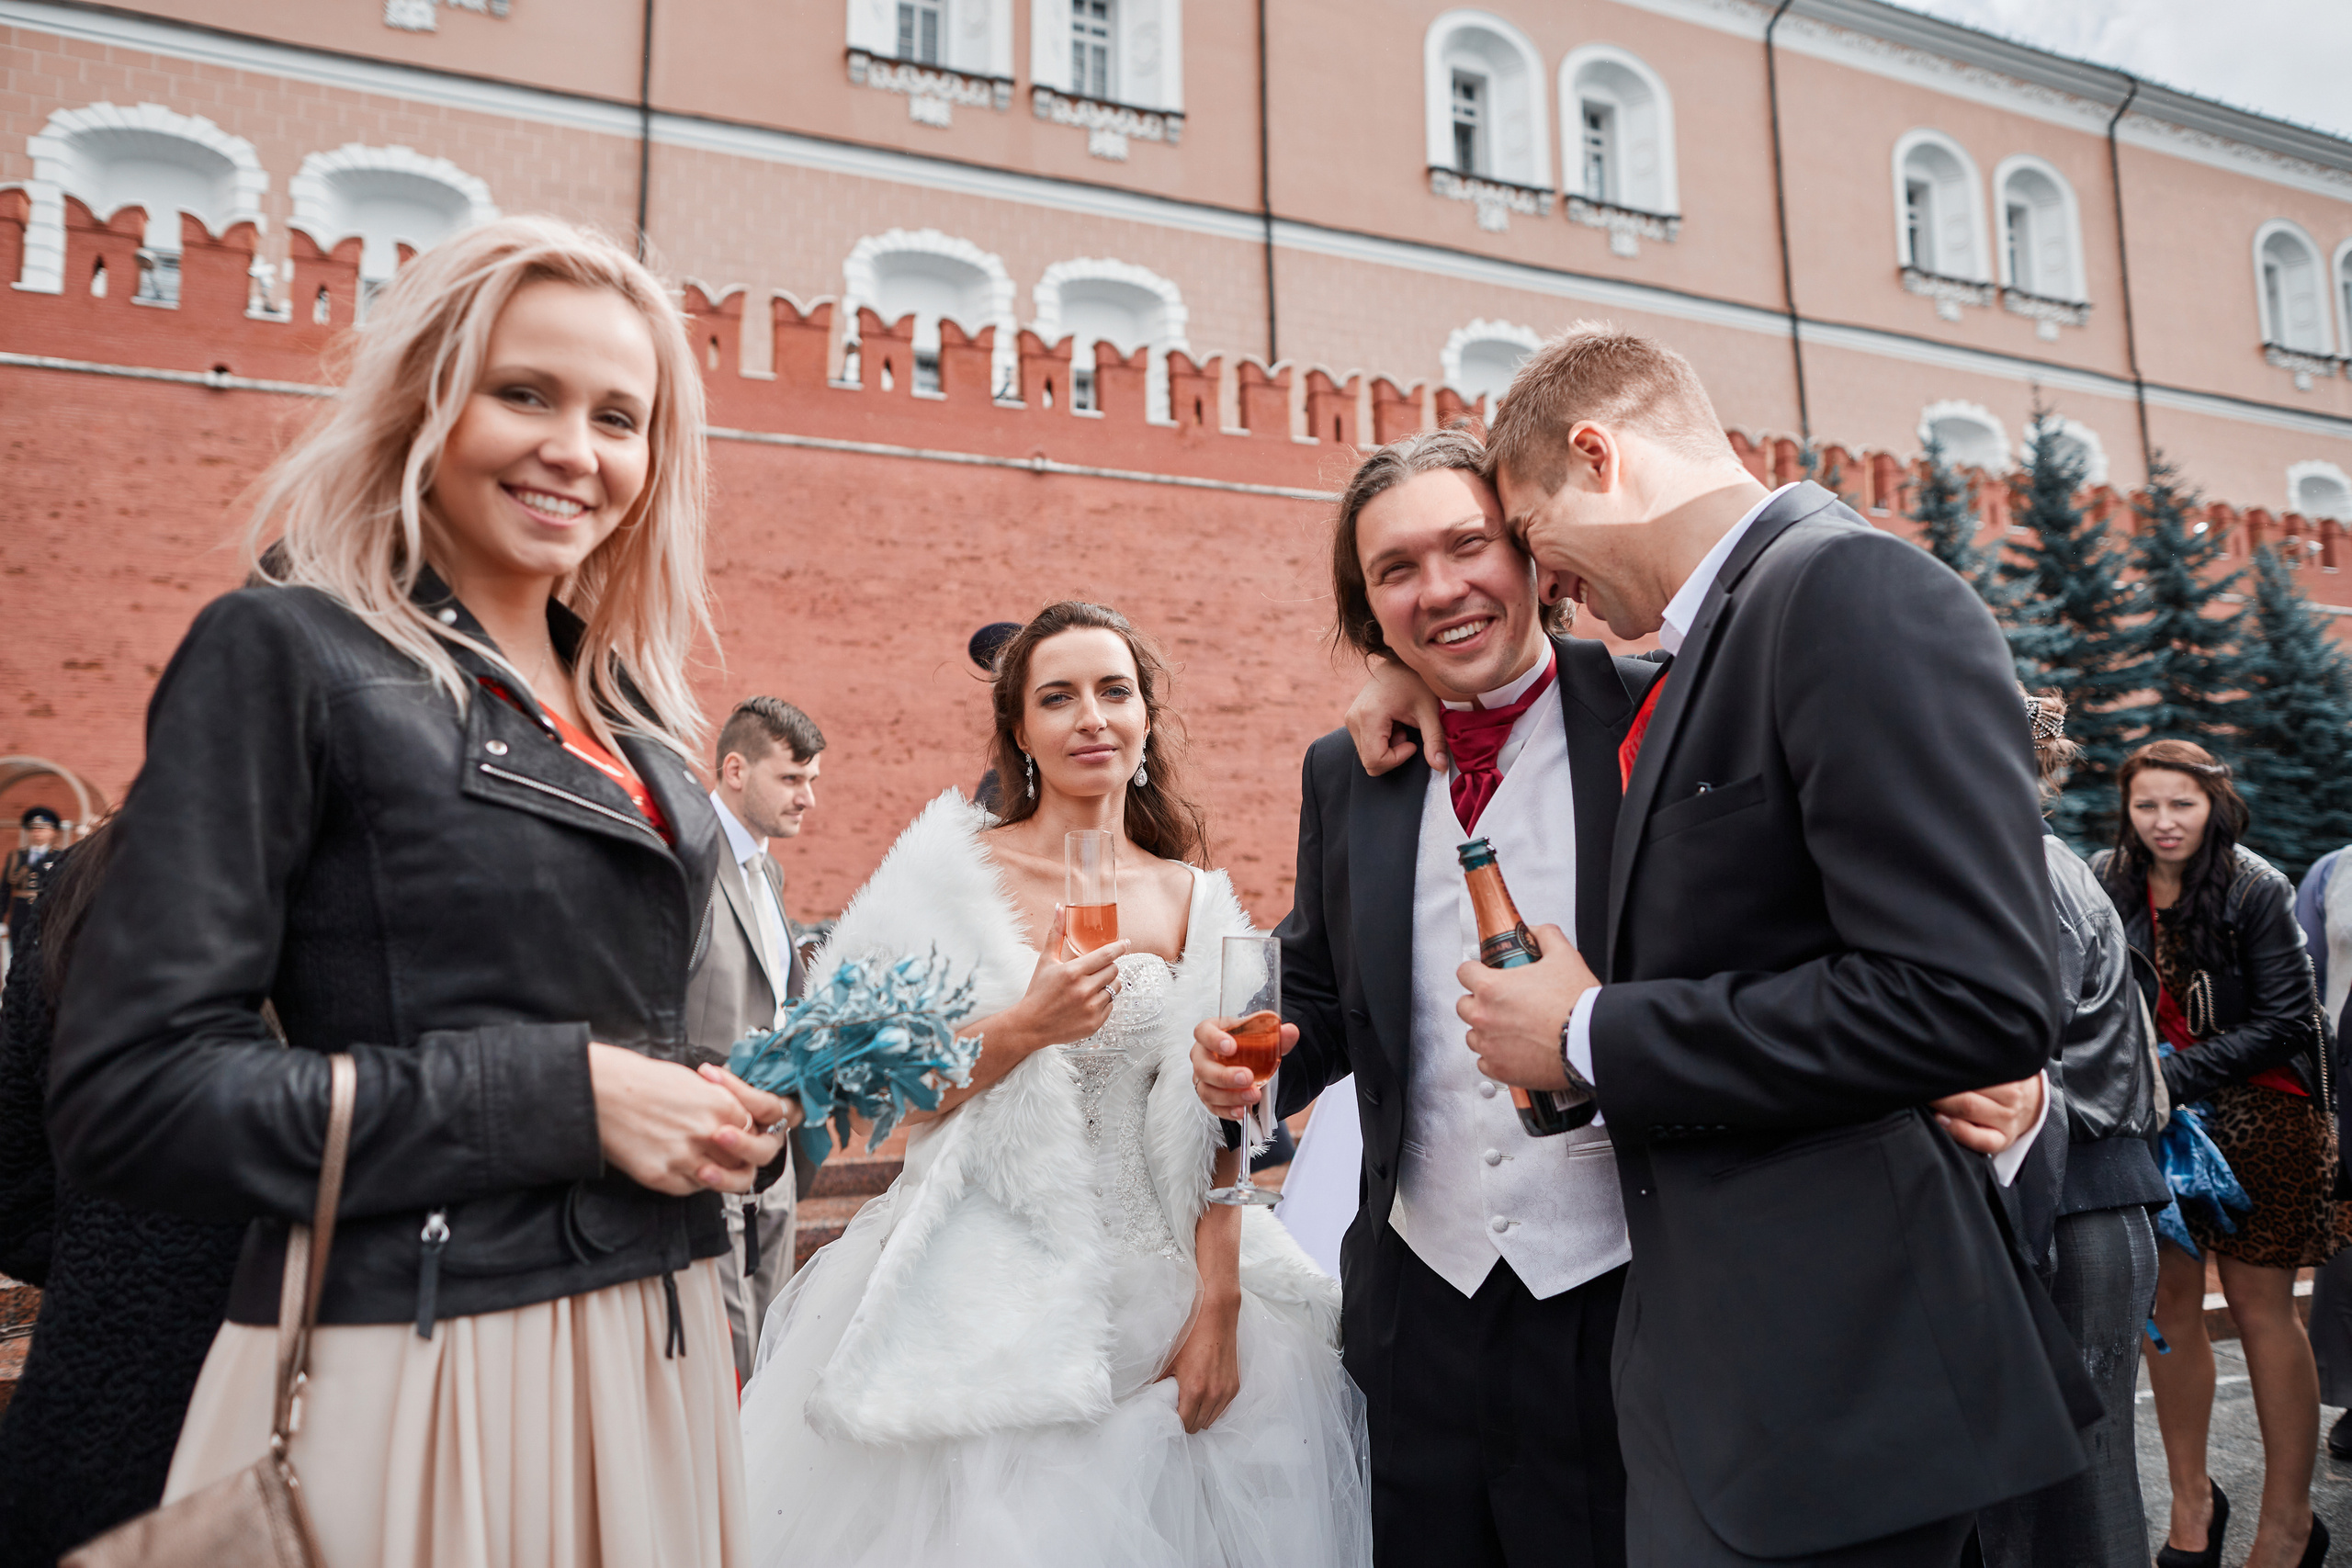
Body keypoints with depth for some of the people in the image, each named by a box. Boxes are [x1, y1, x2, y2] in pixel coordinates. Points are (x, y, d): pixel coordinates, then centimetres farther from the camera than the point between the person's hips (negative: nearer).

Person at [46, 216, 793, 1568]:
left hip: (657, 1349, 6)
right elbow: (130, 1094, -15)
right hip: (405, 1370, -6)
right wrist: (562, 1096, -19)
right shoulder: (287, 654, -9)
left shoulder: (627, 709, 9)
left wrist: (730, 1116, -2)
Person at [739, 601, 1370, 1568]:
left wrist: (1220, 1306, -4)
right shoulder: (952, 871, -4)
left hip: (1152, 1287, 2)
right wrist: (1023, 1027, -20)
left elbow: (1213, 1127, 3)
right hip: (982, 1288, -2)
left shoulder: (1193, 900, 4)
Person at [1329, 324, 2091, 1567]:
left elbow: (1975, 996, -25)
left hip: (1831, 1368, -9)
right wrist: (1424, 667, 13)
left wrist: (1589, 1040, -16)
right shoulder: (1708, 644, 11)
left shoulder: (1855, 590, -17)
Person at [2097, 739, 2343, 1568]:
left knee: (2260, 1303, 1)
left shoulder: (2255, 889, -10)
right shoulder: (2107, 885, 0)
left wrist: (2180, 1074, -18)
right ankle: (2191, 1500, 19)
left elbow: (2285, 1018, -11)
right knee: (2168, 1297, 5)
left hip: (2256, 1116, -3)